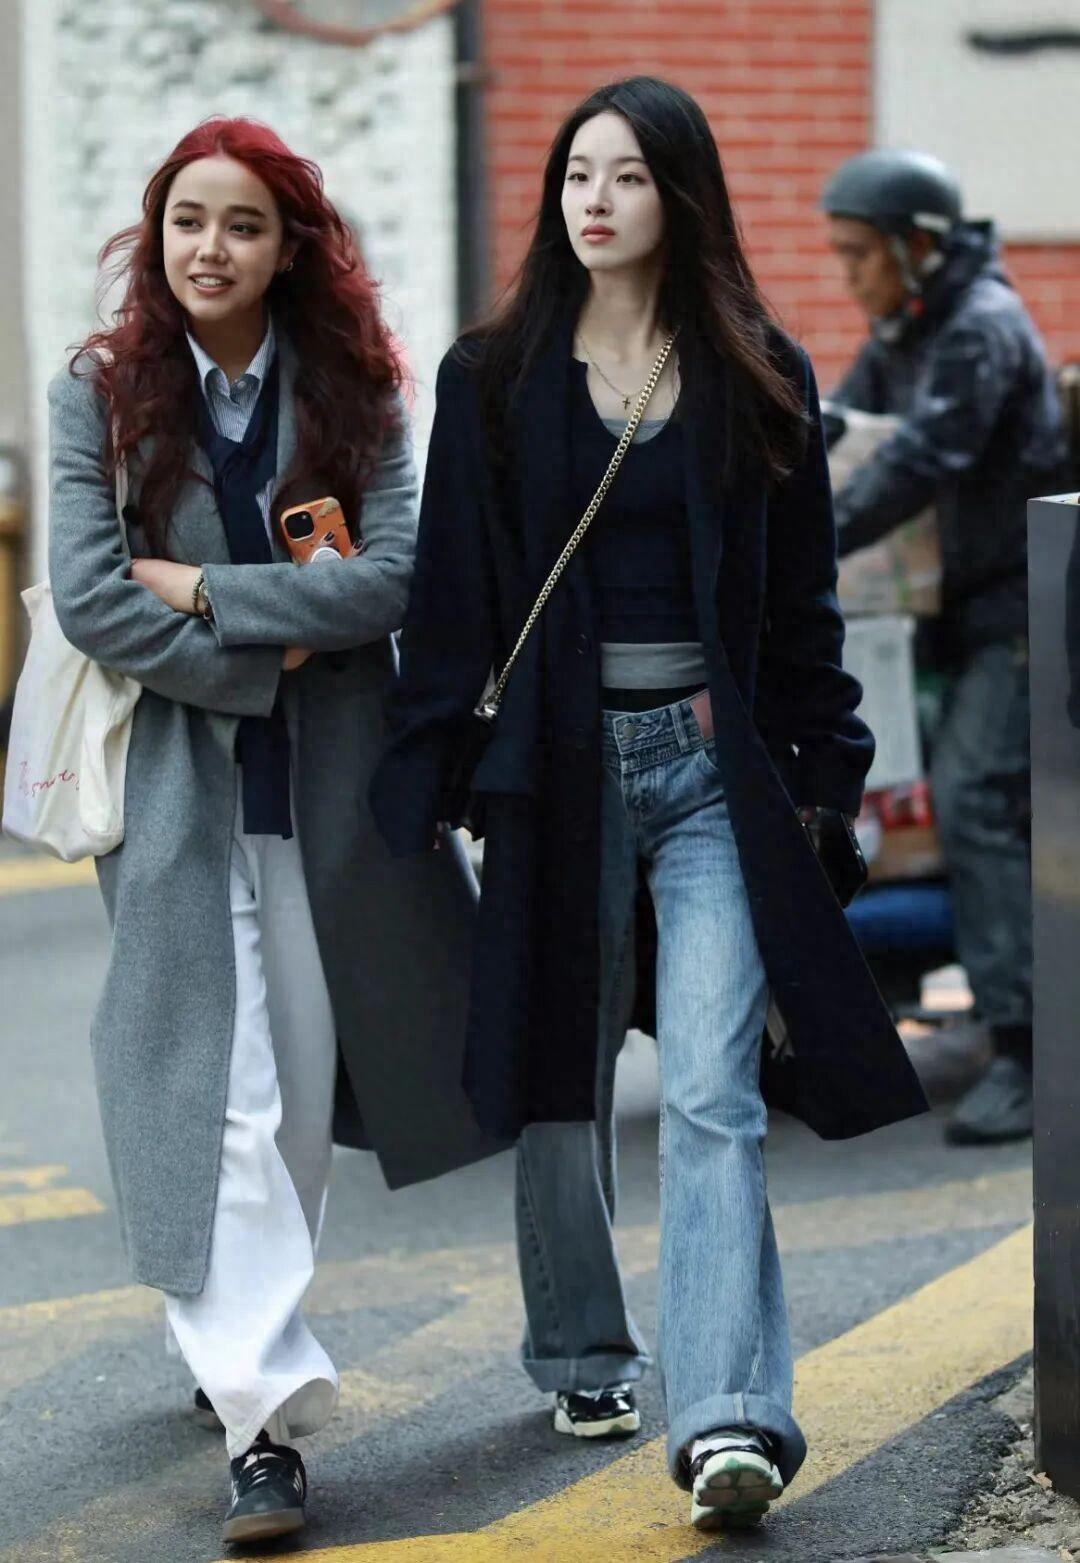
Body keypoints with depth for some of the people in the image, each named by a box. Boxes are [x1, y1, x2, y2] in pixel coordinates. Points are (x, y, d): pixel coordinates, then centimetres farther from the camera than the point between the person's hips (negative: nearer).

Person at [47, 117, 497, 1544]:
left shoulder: (351, 394, 4)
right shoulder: (100, 396, 0)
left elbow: (397, 573, -9)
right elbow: (86, 598, -9)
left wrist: (207, 590, -13)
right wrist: (257, 666, -11)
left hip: (332, 790, 3)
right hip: (180, 791, -2)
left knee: (307, 1097, 13)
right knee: (218, 1104, -9)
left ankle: (244, 1339, 35)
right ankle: (267, 1415, -10)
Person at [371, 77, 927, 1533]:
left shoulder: (758, 377, 5)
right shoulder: (493, 377, 5)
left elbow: (802, 592, 8)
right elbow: (453, 590, 3)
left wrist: (823, 761, 4)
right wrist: (431, 769, -3)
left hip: (714, 764, -1)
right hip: (558, 760, 1)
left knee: (712, 1094, -11)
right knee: (563, 1083, 11)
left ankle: (729, 1418, -18)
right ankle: (585, 1356, 30)